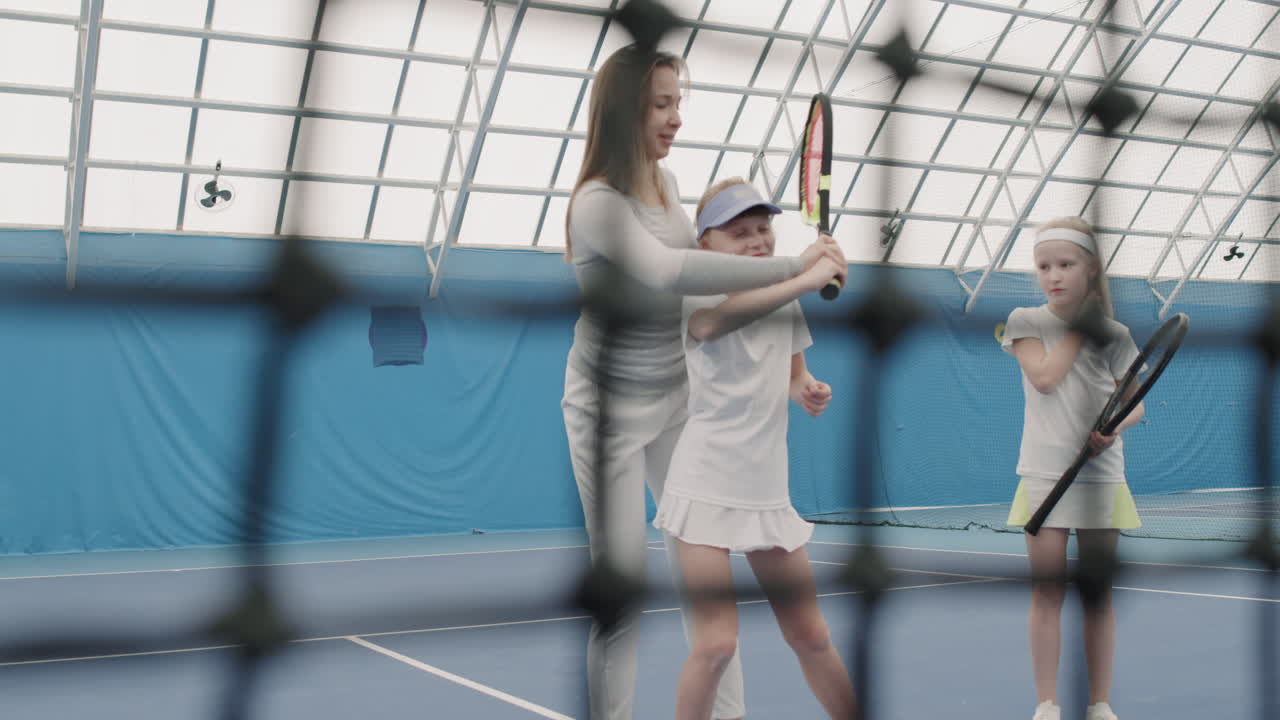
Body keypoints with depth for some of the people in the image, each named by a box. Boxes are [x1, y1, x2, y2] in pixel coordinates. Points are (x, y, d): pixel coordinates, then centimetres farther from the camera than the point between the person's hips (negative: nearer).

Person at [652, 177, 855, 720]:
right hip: (706, 488, -6)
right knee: (717, 644, -11)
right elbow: (711, 321, -38)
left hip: (768, 492, 6)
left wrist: (810, 391, -2)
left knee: (812, 638, 11)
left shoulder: (786, 298, 7)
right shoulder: (700, 296, -12)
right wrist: (806, 281, -37)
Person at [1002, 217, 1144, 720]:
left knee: (1099, 596, 8)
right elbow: (1044, 377, -15)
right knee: (1047, 595, 1)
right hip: (1045, 474, -2)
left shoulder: (1112, 334, 4)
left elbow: (1137, 404, 4)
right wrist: (1081, 327, -8)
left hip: (1102, 475, 2)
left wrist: (1115, 426, -18)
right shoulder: (1026, 321, 0)